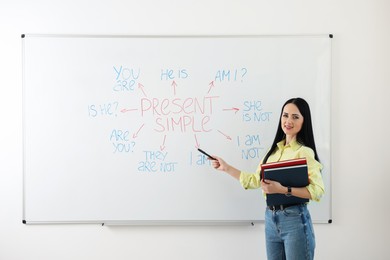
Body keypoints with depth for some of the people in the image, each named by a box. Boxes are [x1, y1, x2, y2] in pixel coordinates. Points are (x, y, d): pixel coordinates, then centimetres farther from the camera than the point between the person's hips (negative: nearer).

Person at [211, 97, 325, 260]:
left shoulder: (305, 152, -11)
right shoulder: (274, 149, 9)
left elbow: (317, 191, -18)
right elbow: (256, 180, 12)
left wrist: (283, 189, -28)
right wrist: (226, 168, 13)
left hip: (295, 219, -6)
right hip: (271, 218, 6)